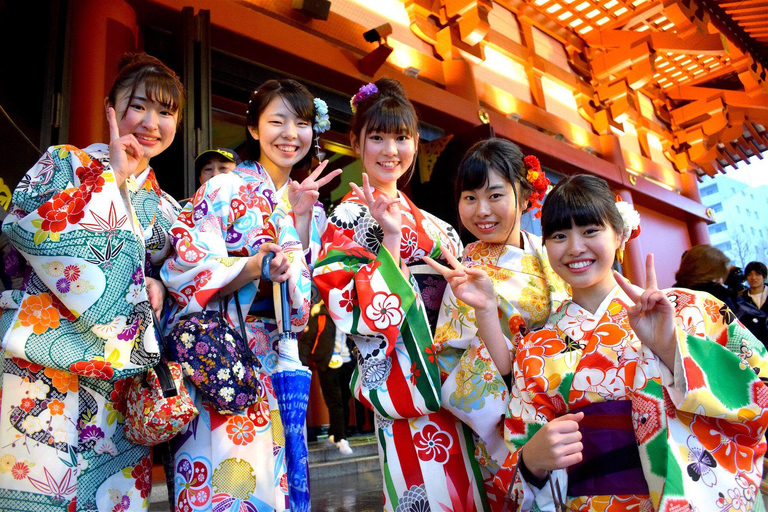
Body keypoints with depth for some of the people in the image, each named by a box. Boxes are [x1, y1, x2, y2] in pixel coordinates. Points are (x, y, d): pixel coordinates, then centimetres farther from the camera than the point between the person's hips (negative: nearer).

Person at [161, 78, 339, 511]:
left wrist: (302, 218, -9)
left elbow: (305, 299, 3)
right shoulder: (224, 190, -4)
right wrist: (257, 267, -25)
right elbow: (187, 272, -11)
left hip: (275, 361, 5)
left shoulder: (311, 209, 11)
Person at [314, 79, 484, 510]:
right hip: (401, 374, -6)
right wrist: (391, 237, -19)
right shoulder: (348, 217, -3)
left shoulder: (429, 223, 16)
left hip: (448, 374, 7)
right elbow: (357, 309, -15)